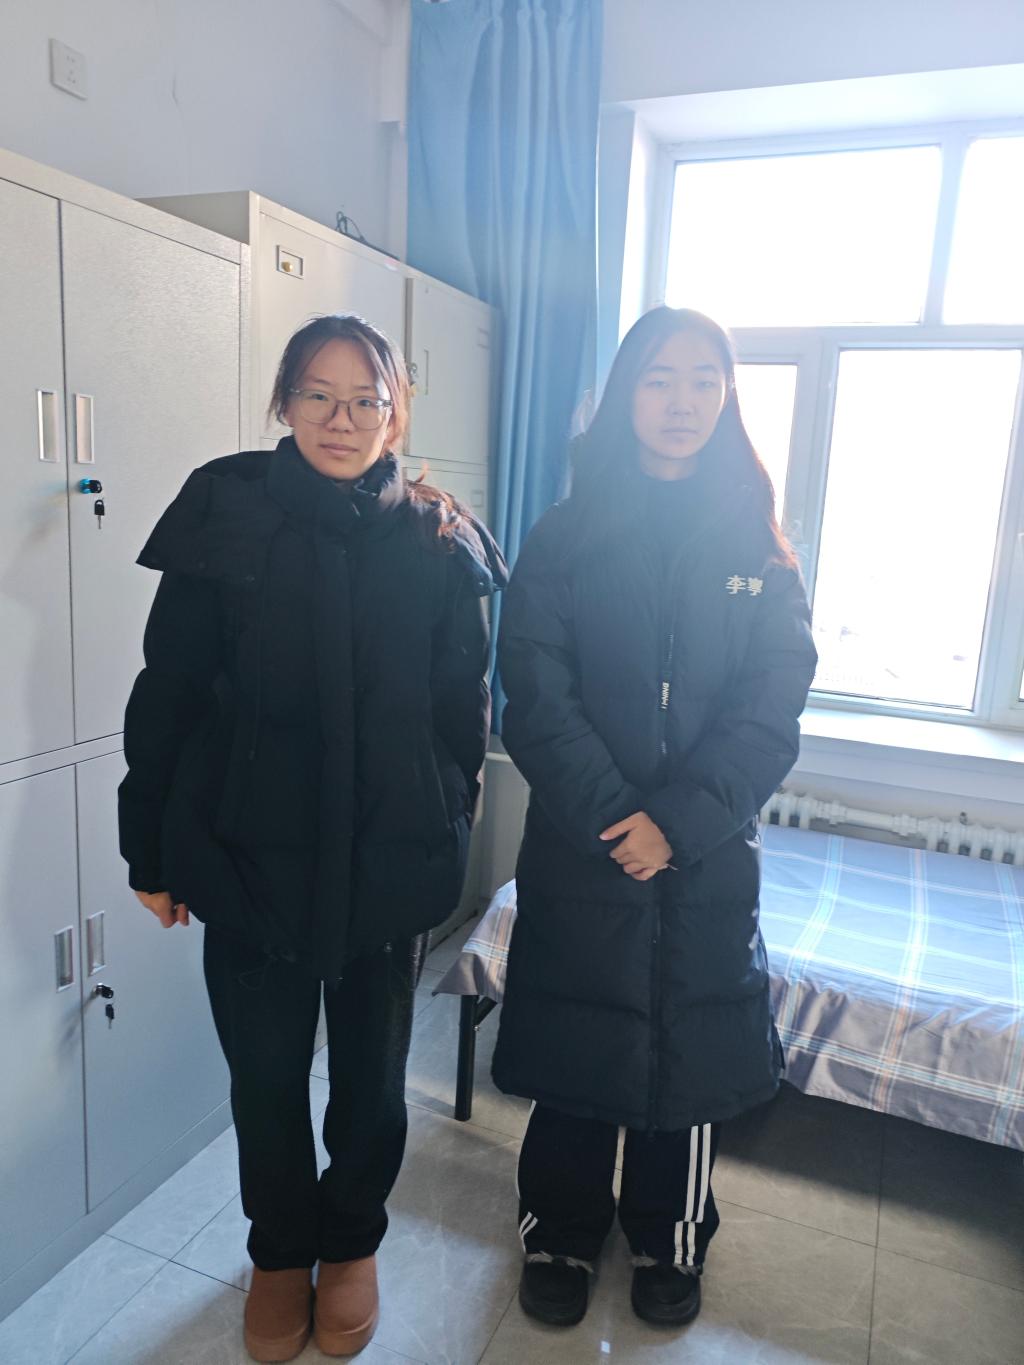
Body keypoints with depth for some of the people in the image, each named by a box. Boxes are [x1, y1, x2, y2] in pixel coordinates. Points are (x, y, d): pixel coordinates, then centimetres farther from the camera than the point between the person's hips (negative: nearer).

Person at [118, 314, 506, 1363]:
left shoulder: (437, 541, -3)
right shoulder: (226, 516, -6)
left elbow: (464, 705, 4)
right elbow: (166, 692, -2)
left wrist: (443, 835, 7)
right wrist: (153, 849, 0)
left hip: (389, 864, 1)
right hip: (251, 858, 0)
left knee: (370, 1072, 17)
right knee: (265, 1074, 14)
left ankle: (352, 1242, 45)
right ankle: (281, 1251, 43)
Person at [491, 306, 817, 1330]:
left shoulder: (755, 544, 2)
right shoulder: (566, 534, -1)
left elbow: (772, 709, -6)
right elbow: (535, 694, -9)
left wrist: (678, 820, -17)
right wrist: (612, 816, -18)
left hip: (706, 852, 1)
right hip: (581, 848, -1)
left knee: (690, 1048, 14)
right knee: (574, 1048, 12)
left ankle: (668, 1244, 40)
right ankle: (560, 1235, 37)